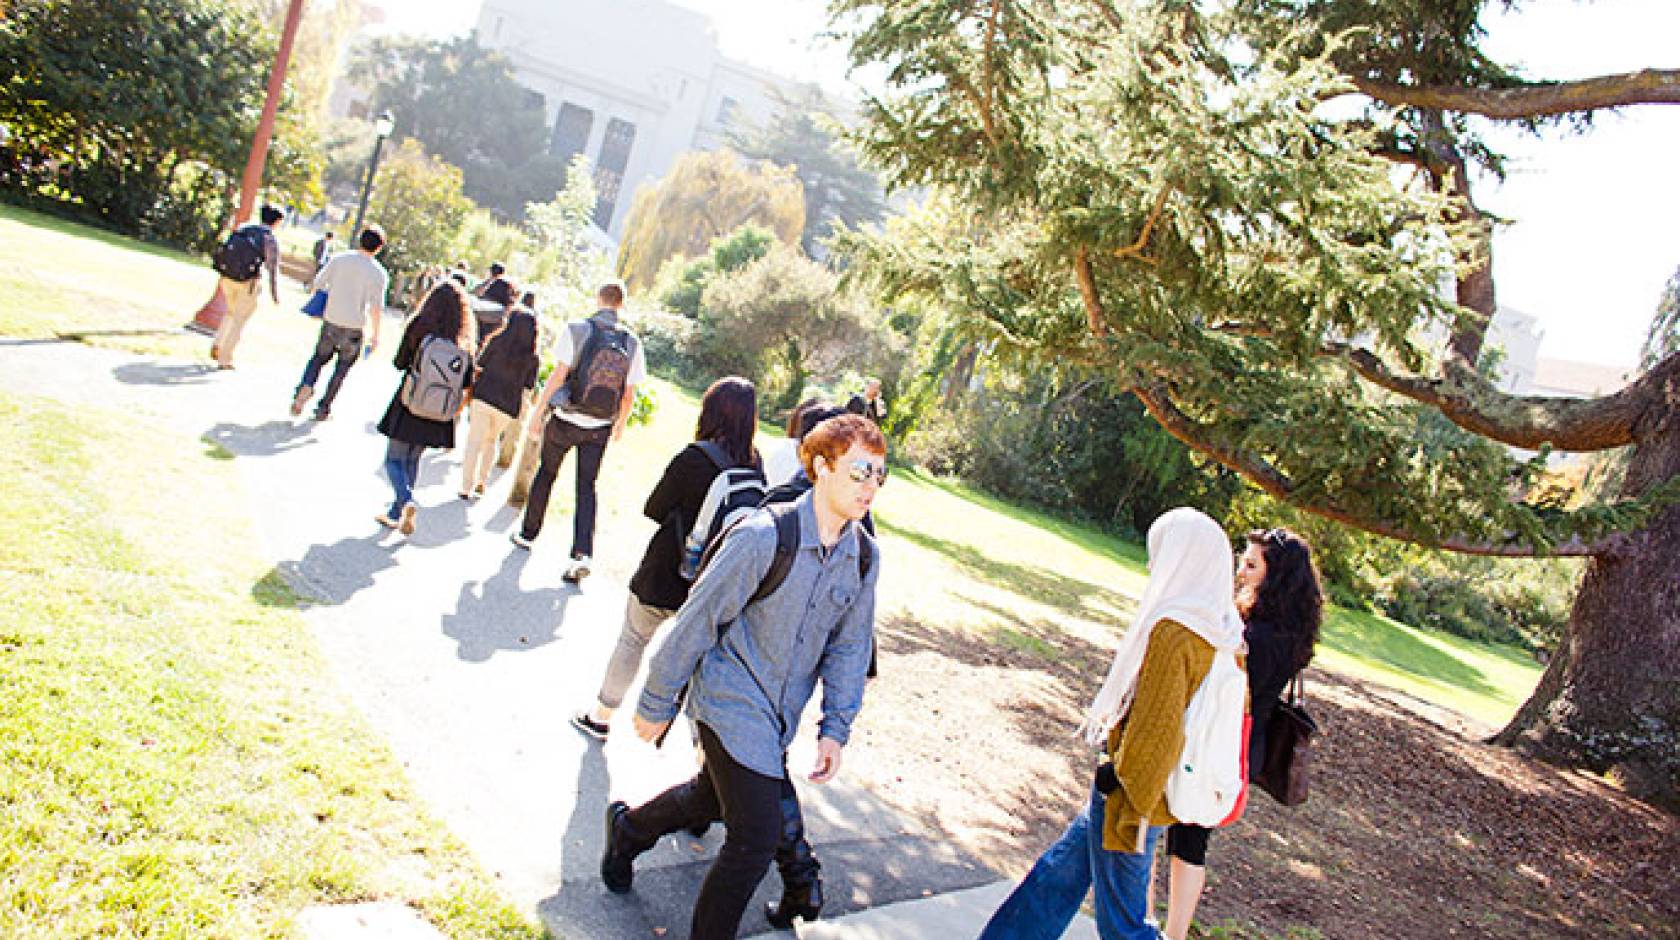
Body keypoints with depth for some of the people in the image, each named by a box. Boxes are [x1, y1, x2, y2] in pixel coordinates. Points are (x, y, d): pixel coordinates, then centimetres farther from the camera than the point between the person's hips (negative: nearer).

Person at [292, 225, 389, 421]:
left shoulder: (339, 259, -1)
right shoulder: (378, 273, -9)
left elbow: (317, 285, 2)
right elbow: (376, 308, -14)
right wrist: (375, 335, -5)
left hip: (330, 322, 2)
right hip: (354, 328, -2)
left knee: (319, 358, 22)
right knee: (342, 369, 16)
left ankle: (306, 386, -5)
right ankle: (323, 408, 18)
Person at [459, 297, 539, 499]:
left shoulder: (496, 341, -5)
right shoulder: (532, 358, -2)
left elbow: (479, 367, -1)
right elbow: (528, 388, -1)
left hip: (483, 397, -1)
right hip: (509, 406, 2)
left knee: (474, 442, 6)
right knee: (491, 440, 23)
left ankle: (466, 487, 5)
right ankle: (481, 480, 23)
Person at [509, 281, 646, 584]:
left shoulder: (576, 329, -10)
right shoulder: (632, 342, -3)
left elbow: (558, 374, -12)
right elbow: (629, 394, 1)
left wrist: (539, 411, -4)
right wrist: (621, 423, 18)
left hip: (566, 420, -1)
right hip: (601, 428, 2)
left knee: (546, 472, 19)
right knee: (587, 486, 7)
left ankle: (528, 533, 32)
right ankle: (582, 554, -6)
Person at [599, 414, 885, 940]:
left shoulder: (864, 556, -4)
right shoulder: (765, 536, -22)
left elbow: (849, 647, 6)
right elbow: (697, 620, -14)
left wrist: (835, 730, 1)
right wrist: (656, 703, -8)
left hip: (779, 714, 7)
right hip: (731, 701, -7)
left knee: (711, 799, 25)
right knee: (757, 836, -9)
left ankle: (627, 828, 54)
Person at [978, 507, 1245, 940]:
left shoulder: (1174, 632, -24)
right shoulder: (1220, 634, 3)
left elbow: (1157, 735, -26)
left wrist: (1130, 815, -19)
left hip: (1130, 796, -9)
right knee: (1060, 871, 21)